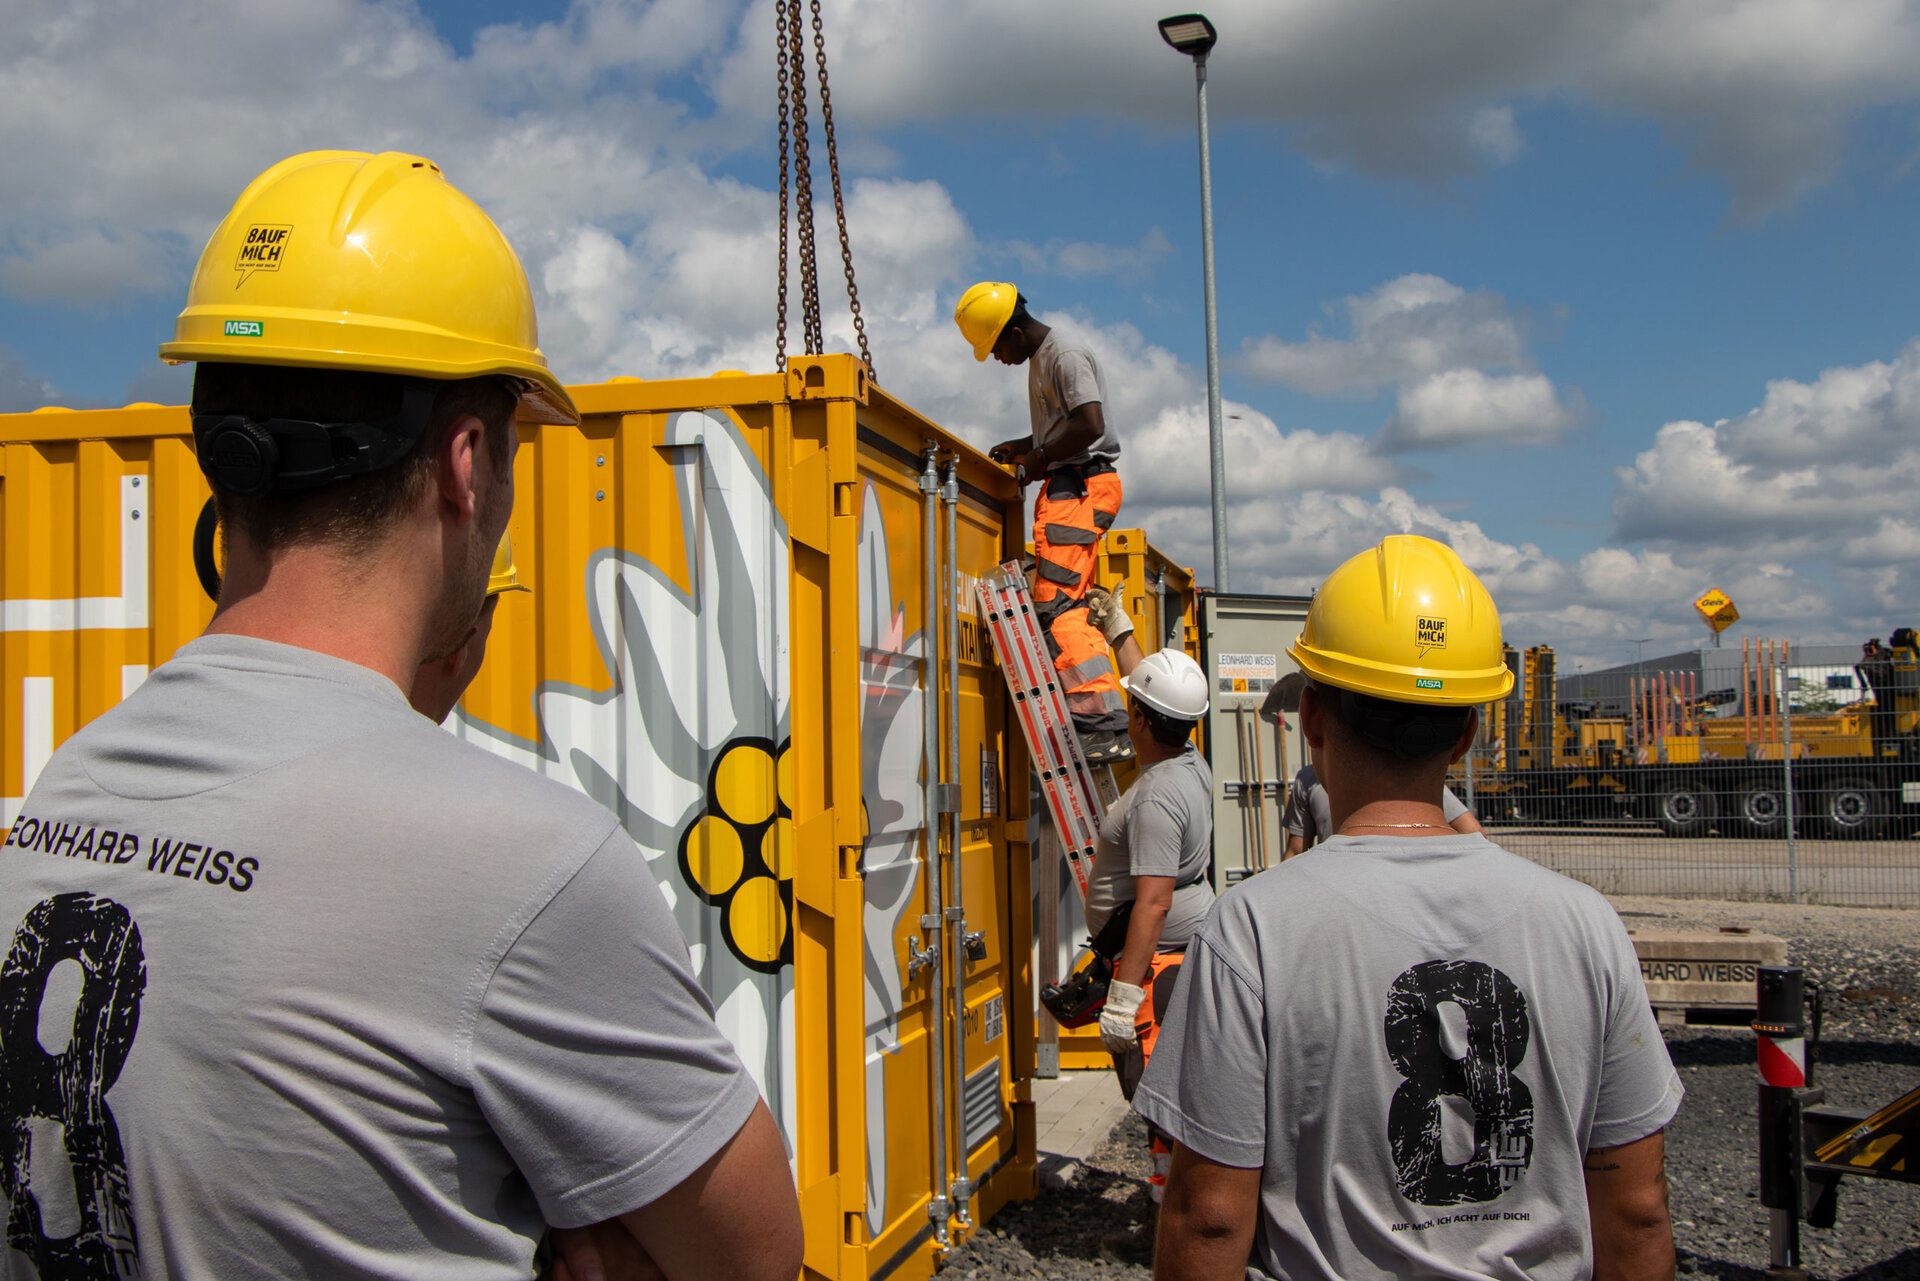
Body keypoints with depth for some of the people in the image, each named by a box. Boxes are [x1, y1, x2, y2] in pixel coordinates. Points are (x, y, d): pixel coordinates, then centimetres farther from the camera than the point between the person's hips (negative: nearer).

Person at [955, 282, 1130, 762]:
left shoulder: (1065, 356, -11)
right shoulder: (1040, 359, 21)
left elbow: (1090, 424, -24)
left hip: (1080, 487, -11)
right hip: (1068, 488, 11)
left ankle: (1105, 720, -22)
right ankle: (1091, 720, 9)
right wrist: (1025, 447, 18)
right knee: (1065, 606, 9)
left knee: (1057, 604, -18)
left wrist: (1040, 457, -13)